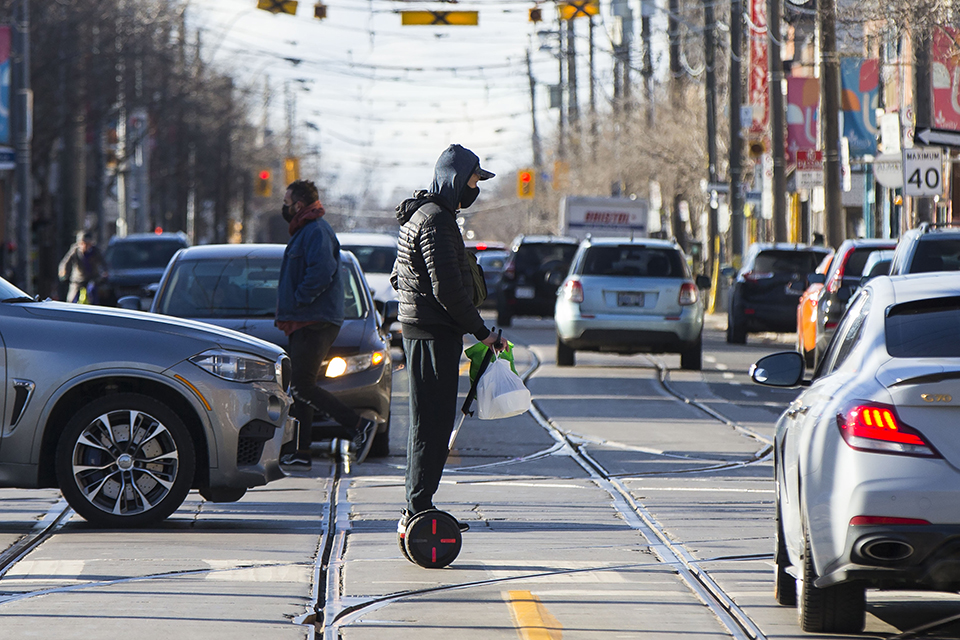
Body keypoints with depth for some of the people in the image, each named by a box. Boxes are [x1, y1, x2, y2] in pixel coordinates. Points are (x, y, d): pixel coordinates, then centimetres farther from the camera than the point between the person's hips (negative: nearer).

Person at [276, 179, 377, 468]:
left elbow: (321, 271, -26)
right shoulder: (304, 232, 21)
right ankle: (302, 452, 11)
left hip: (316, 323, -11)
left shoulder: (317, 232, -12)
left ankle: (360, 425, -12)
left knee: (303, 385, -14)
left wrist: (299, 301, -19)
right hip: (302, 324, 11)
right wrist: (287, 314, 15)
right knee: (300, 387, 9)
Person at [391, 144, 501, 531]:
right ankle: (418, 511, -11)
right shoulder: (436, 220, -15)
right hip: (434, 334, -11)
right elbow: (447, 287, -21)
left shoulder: (420, 215, 19)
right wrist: (481, 331, -14)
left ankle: (415, 508, 17)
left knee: (428, 422, 14)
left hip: (417, 327, 11)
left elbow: (398, 276, 27)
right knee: (433, 425, -10)